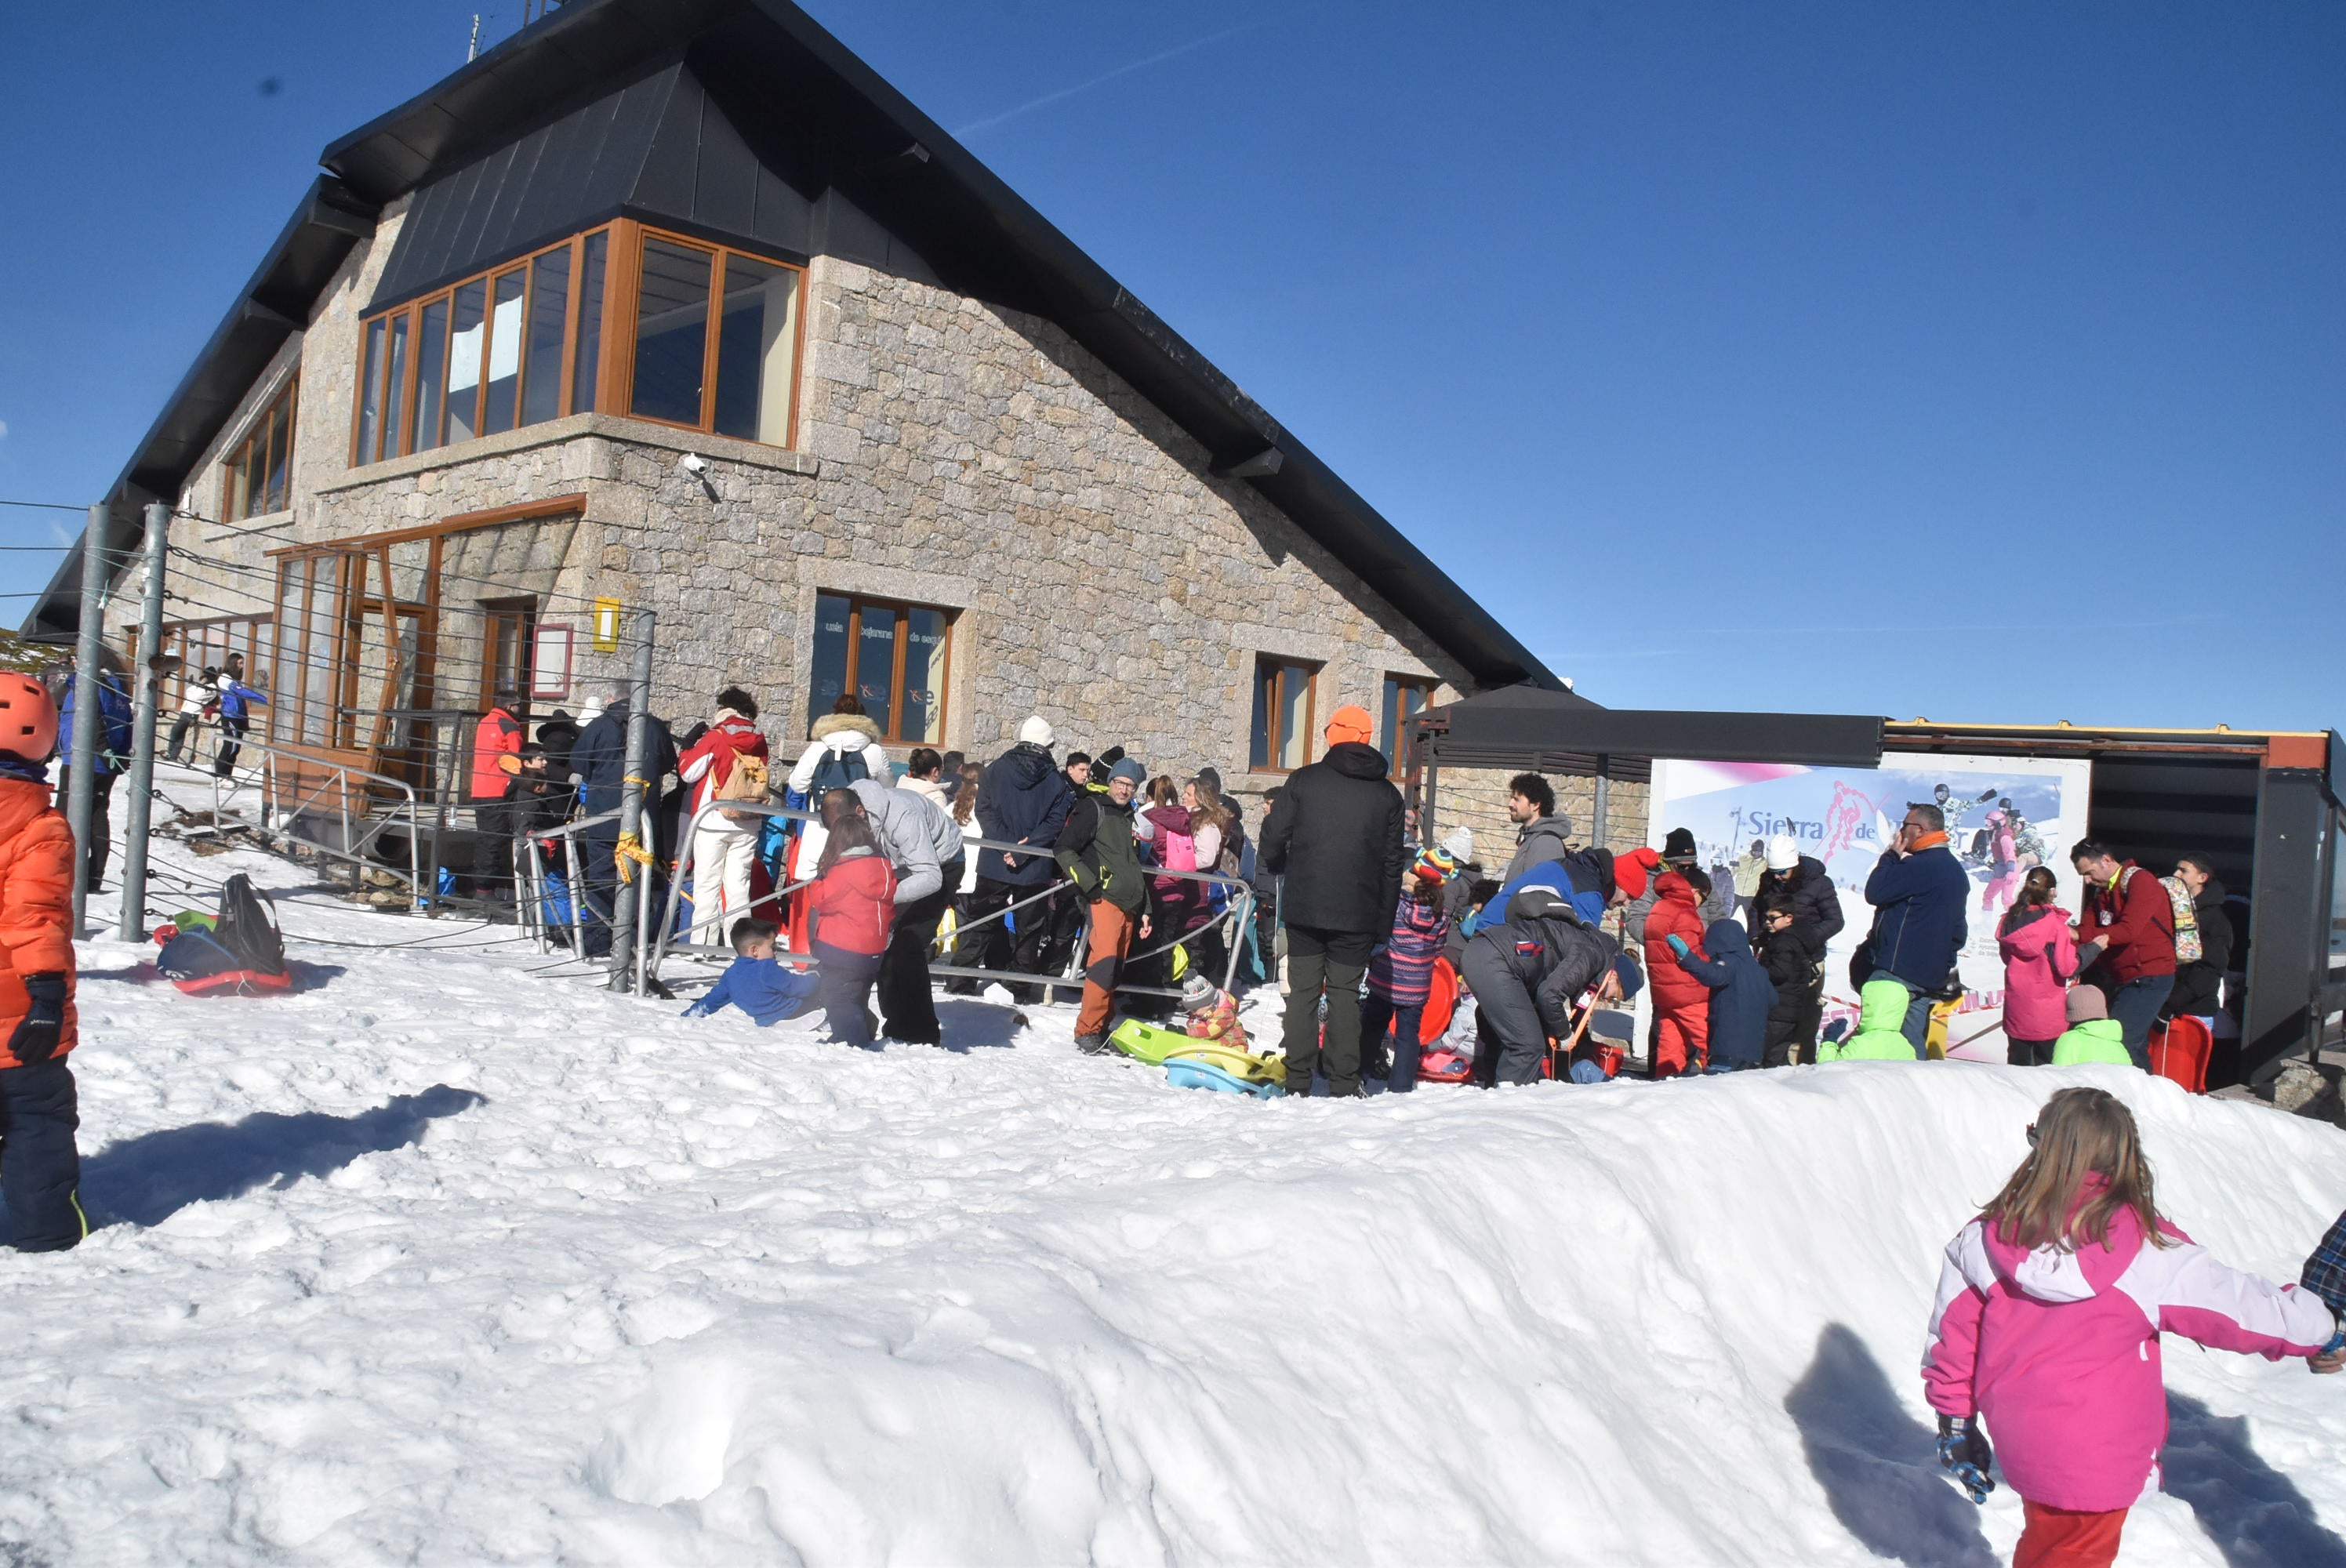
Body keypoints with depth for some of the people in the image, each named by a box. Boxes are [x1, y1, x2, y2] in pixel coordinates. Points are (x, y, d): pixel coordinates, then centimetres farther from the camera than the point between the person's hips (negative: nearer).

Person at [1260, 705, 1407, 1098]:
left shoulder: (1303, 780, -2)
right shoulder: (1387, 794, 4)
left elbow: (1274, 837, -1)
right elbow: (1393, 863, 5)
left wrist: (1270, 864, 21)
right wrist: (1383, 919, 11)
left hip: (1304, 907, -1)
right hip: (1358, 914, 1)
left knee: (1303, 992, 7)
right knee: (1346, 995, 7)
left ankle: (1298, 1083, 7)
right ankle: (1343, 1086, 5)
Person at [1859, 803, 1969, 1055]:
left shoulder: (1922, 865, -15)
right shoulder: (1955, 869, 19)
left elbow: (1874, 892, -15)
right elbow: (1958, 930, 23)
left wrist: (1891, 854, -3)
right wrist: (1945, 964, 25)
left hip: (1898, 972, -10)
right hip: (1929, 975, 10)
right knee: (1913, 1046, 12)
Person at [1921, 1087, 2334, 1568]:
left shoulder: (1986, 1237, -9)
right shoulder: (2149, 1254, -20)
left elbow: (1952, 1330, 1)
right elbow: (2244, 1306, -9)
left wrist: (1955, 1421, 15)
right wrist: (2321, 1326, 14)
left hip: (2017, 1437, 3)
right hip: (2098, 1460, -3)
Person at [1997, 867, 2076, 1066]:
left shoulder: (2010, 920, -1)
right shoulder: (2055, 923, -14)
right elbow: (2067, 968, -17)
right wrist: (2074, 943, -2)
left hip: (2016, 1010, 4)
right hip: (2048, 1013, -4)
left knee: (2017, 1067, 13)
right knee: (2047, 1070, 5)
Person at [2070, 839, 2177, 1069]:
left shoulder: (2140, 881, -12)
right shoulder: (2100, 891, 15)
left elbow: (2128, 931, -24)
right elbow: (2087, 931, 4)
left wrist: (2078, 935, -26)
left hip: (2149, 979, -9)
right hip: (2119, 979, 9)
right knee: (2134, 1047, 11)